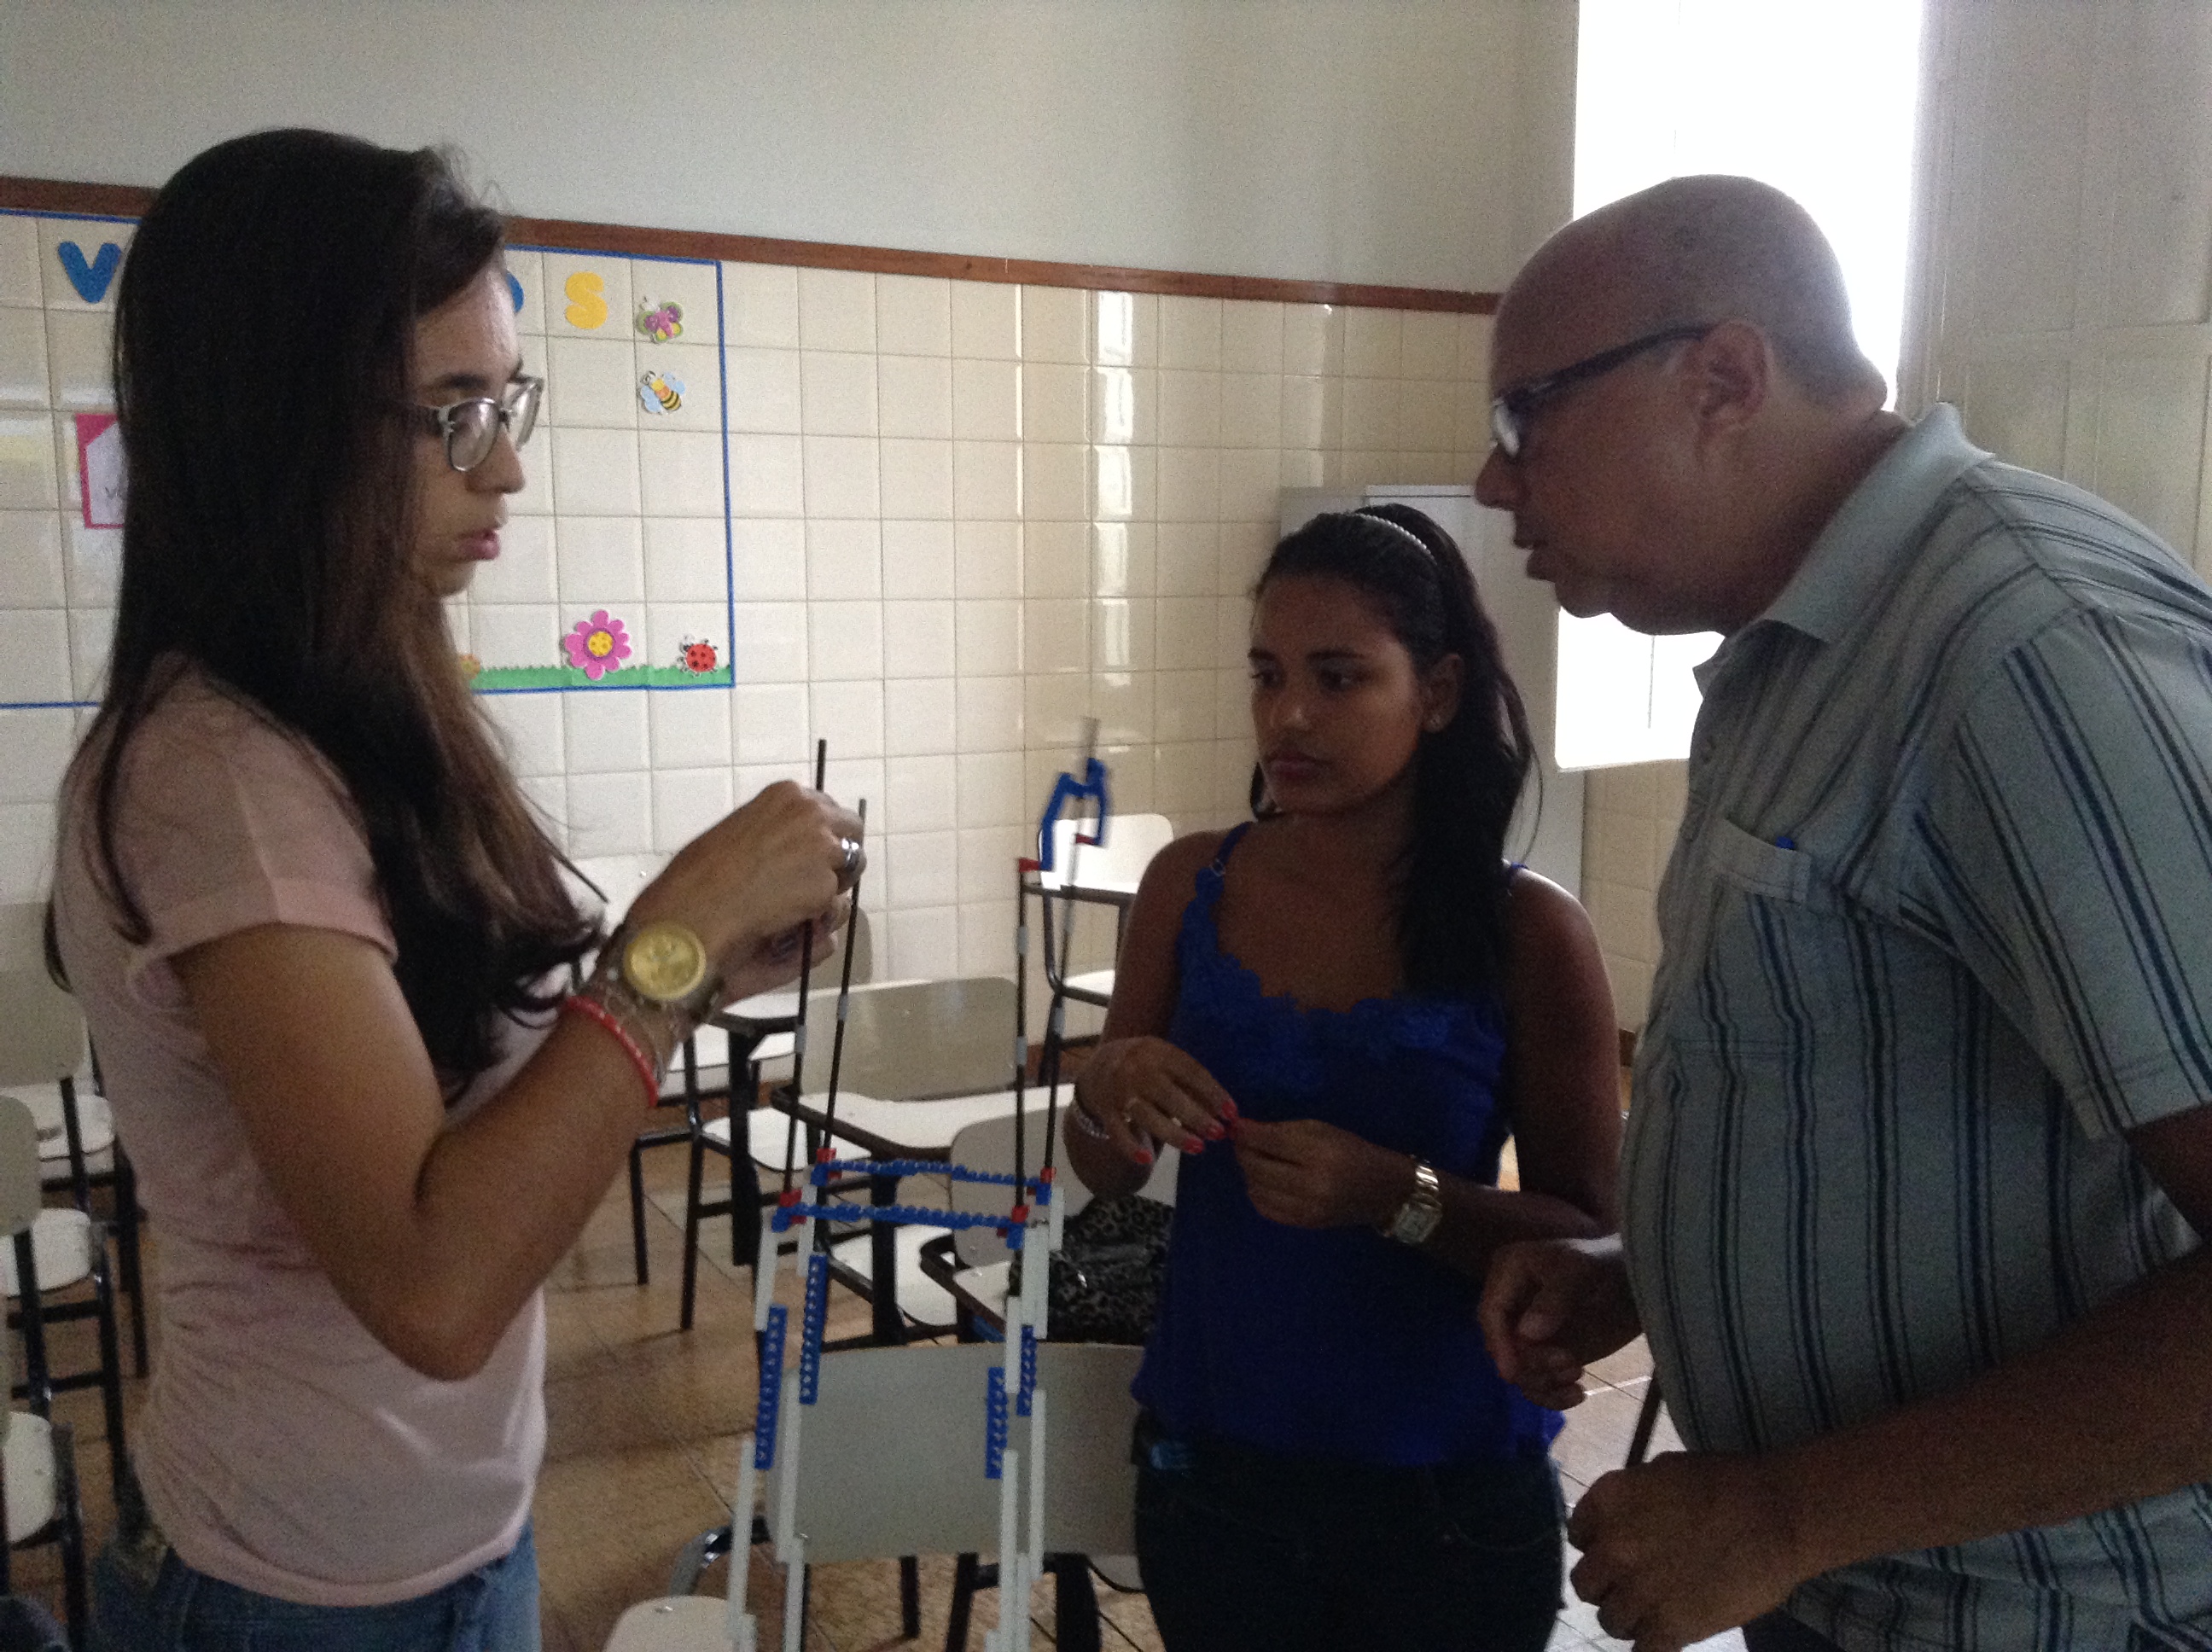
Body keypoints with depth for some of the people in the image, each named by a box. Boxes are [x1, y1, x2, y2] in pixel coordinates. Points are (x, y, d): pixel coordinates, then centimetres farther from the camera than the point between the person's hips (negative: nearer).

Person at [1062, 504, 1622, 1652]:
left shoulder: (1527, 932, -13)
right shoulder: (1191, 885, -6)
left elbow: (1591, 1245, -10)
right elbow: (1108, 1175, 4)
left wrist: (1399, 1196, -26)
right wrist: (1106, 1093, -18)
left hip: (1448, 1500, -2)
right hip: (1209, 1463, 2)